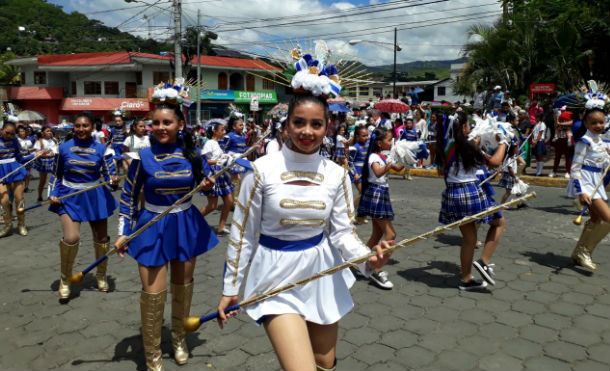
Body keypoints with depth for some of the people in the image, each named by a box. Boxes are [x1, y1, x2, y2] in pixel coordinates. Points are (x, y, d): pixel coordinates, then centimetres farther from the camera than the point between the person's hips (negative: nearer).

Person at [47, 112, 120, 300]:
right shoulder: (64, 148, -2)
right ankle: (65, 279, 8)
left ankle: (101, 276, 34)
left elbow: (109, 171, -6)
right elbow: (56, 174, 7)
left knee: (101, 238, 10)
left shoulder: (101, 149, -4)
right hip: (70, 196, -1)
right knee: (71, 238, -17)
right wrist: (52, 194, -4)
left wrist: (114, 179, -28)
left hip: (95, 196, 1)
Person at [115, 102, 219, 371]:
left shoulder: (192, 154, -4)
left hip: (186, 225, 3)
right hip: (152, 227, -2)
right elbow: (128, 197, -2)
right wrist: (124, 232, -7)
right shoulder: (143, 157, -10)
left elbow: (204, 184, 8)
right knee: (153, 294, -1)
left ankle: (179, 338, 39)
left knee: (183, 287, 16)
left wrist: (208, 185, -16)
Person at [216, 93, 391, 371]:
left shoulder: (336, 174, -4)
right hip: (278, 279, -4)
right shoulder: (262, 170, -13)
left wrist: (368, 259, -22)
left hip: (322, 277, 4)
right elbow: (242, 234, -5)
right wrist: (230, 288, 0)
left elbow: (342, 232, -2)